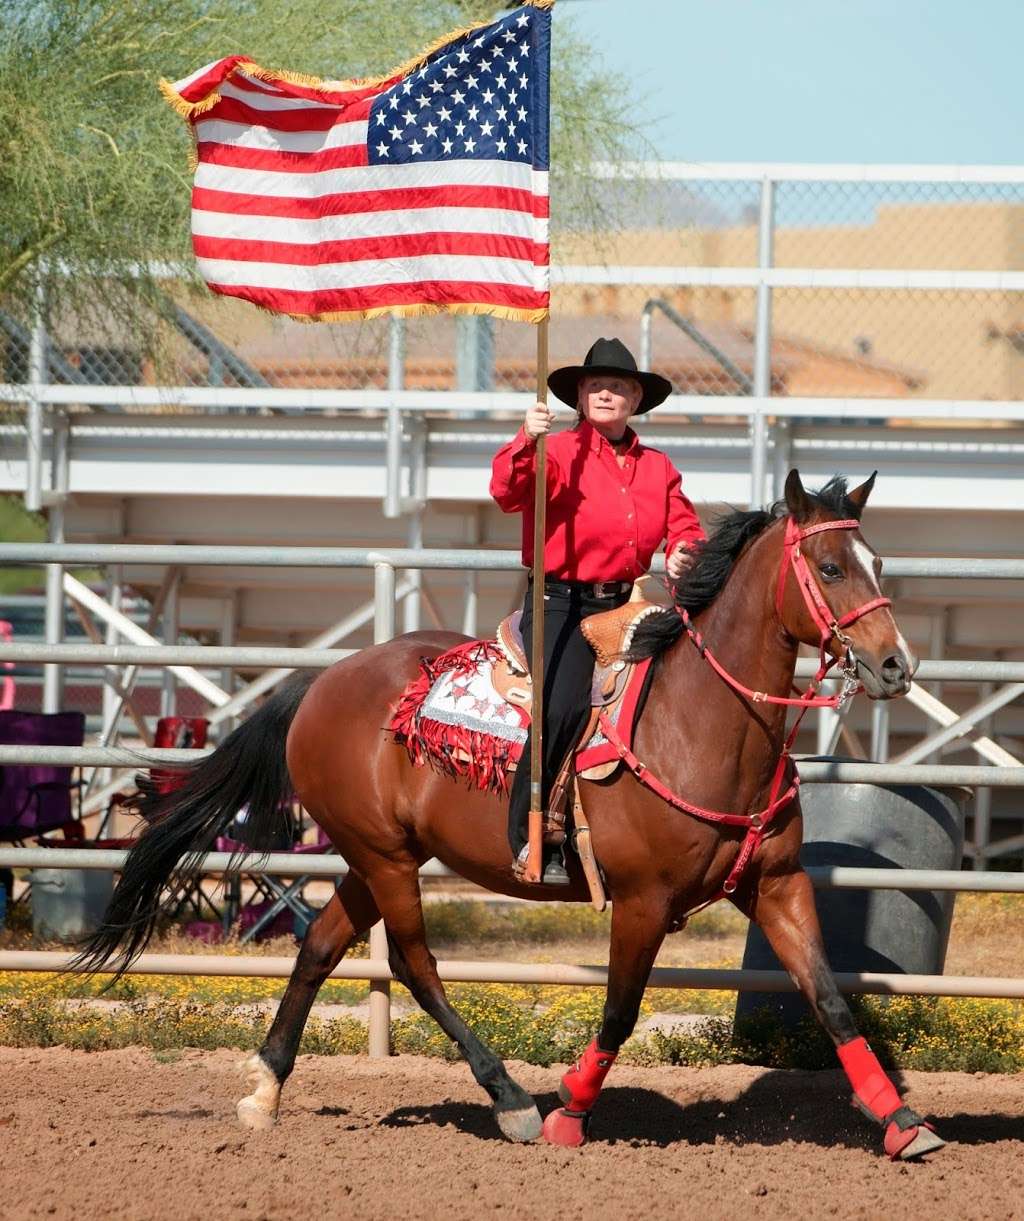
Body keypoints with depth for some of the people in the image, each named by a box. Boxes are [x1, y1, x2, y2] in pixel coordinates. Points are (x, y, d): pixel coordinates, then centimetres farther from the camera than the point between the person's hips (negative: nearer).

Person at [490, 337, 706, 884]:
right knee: (565, 704, -26)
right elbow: (508, 491, -17)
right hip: (561, 605, -6)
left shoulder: (657, 468, 14)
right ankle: (529, 837, -20)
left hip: (626, 605, 6)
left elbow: (683, 527, 20)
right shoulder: (559, 453, -2)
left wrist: (683, 553, -3)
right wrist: (525, 443, -34)